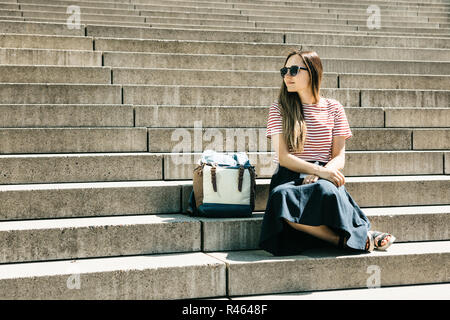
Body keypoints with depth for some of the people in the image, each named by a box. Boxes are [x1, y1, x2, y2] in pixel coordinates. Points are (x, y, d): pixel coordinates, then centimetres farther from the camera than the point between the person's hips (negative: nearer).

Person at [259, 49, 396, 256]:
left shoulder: (333, 109, 10)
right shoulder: (279, 109, 7)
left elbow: (339, 157, 6)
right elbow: (283, 157, -4)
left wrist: (319, 174, -17)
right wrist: (319, 170, -19)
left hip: (324, 177, 0)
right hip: (289, 177, 0)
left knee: (326, 191, -40)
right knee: (283, 198, -38)